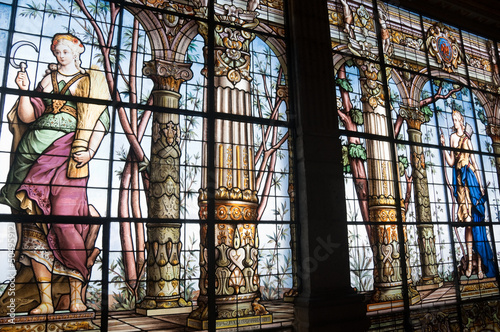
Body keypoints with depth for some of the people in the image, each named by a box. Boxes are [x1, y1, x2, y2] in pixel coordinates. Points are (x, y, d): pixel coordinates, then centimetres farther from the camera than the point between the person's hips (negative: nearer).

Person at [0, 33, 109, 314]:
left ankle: (76, 293, -7)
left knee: (67, 216, -17)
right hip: (37, 150, 4)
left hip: (69, 153, -4)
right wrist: (25, 91, -4)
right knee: (35, 218, -5)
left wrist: (89, 151, -12)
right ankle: (45, 299, -1)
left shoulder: (89, 81, 12)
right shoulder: (48, 80, 22)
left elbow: (101, 120, 1)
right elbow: (27, 116, 11)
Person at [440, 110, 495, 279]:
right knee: (468, 221, -4)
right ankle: (470, 261, 3)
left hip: (471, 176, 1)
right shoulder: (453, 137, 9)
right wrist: (443, 146, -12)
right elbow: (451, 162, 1)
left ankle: (481, 264, 1)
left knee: (476, 220, -3)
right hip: (460, 177, -1)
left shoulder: (467, 138, 14)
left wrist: (480, 184, 5)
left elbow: (474, 162, 10)